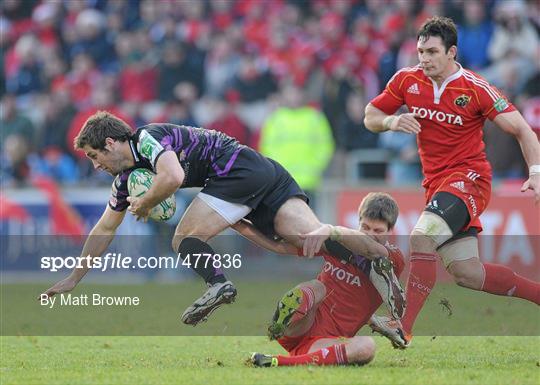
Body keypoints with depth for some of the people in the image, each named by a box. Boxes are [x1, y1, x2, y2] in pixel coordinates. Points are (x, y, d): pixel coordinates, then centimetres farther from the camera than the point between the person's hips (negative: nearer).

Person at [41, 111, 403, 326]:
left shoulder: (147, 138, -6)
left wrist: (144, 204, -7)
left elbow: (173, 176, -27)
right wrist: (74, 278, 35)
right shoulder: (127, 176, 22)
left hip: (240, 168, -9)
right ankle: (375, 257, -29)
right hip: (267, 172, 9)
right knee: (313, 238, -10)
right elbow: (105, 229, 32)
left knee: (185, 240, -6)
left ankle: (218, 283, -30)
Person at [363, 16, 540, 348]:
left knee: (422, 237, -29)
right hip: (437, 182, 6)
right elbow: (371, 117, 11)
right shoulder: (407, 80, 2)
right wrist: (391, 121, -12)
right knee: (468, 274, 3)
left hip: (468, 179, -6)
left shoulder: (475, 89, -12)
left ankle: (404, 328, -32)